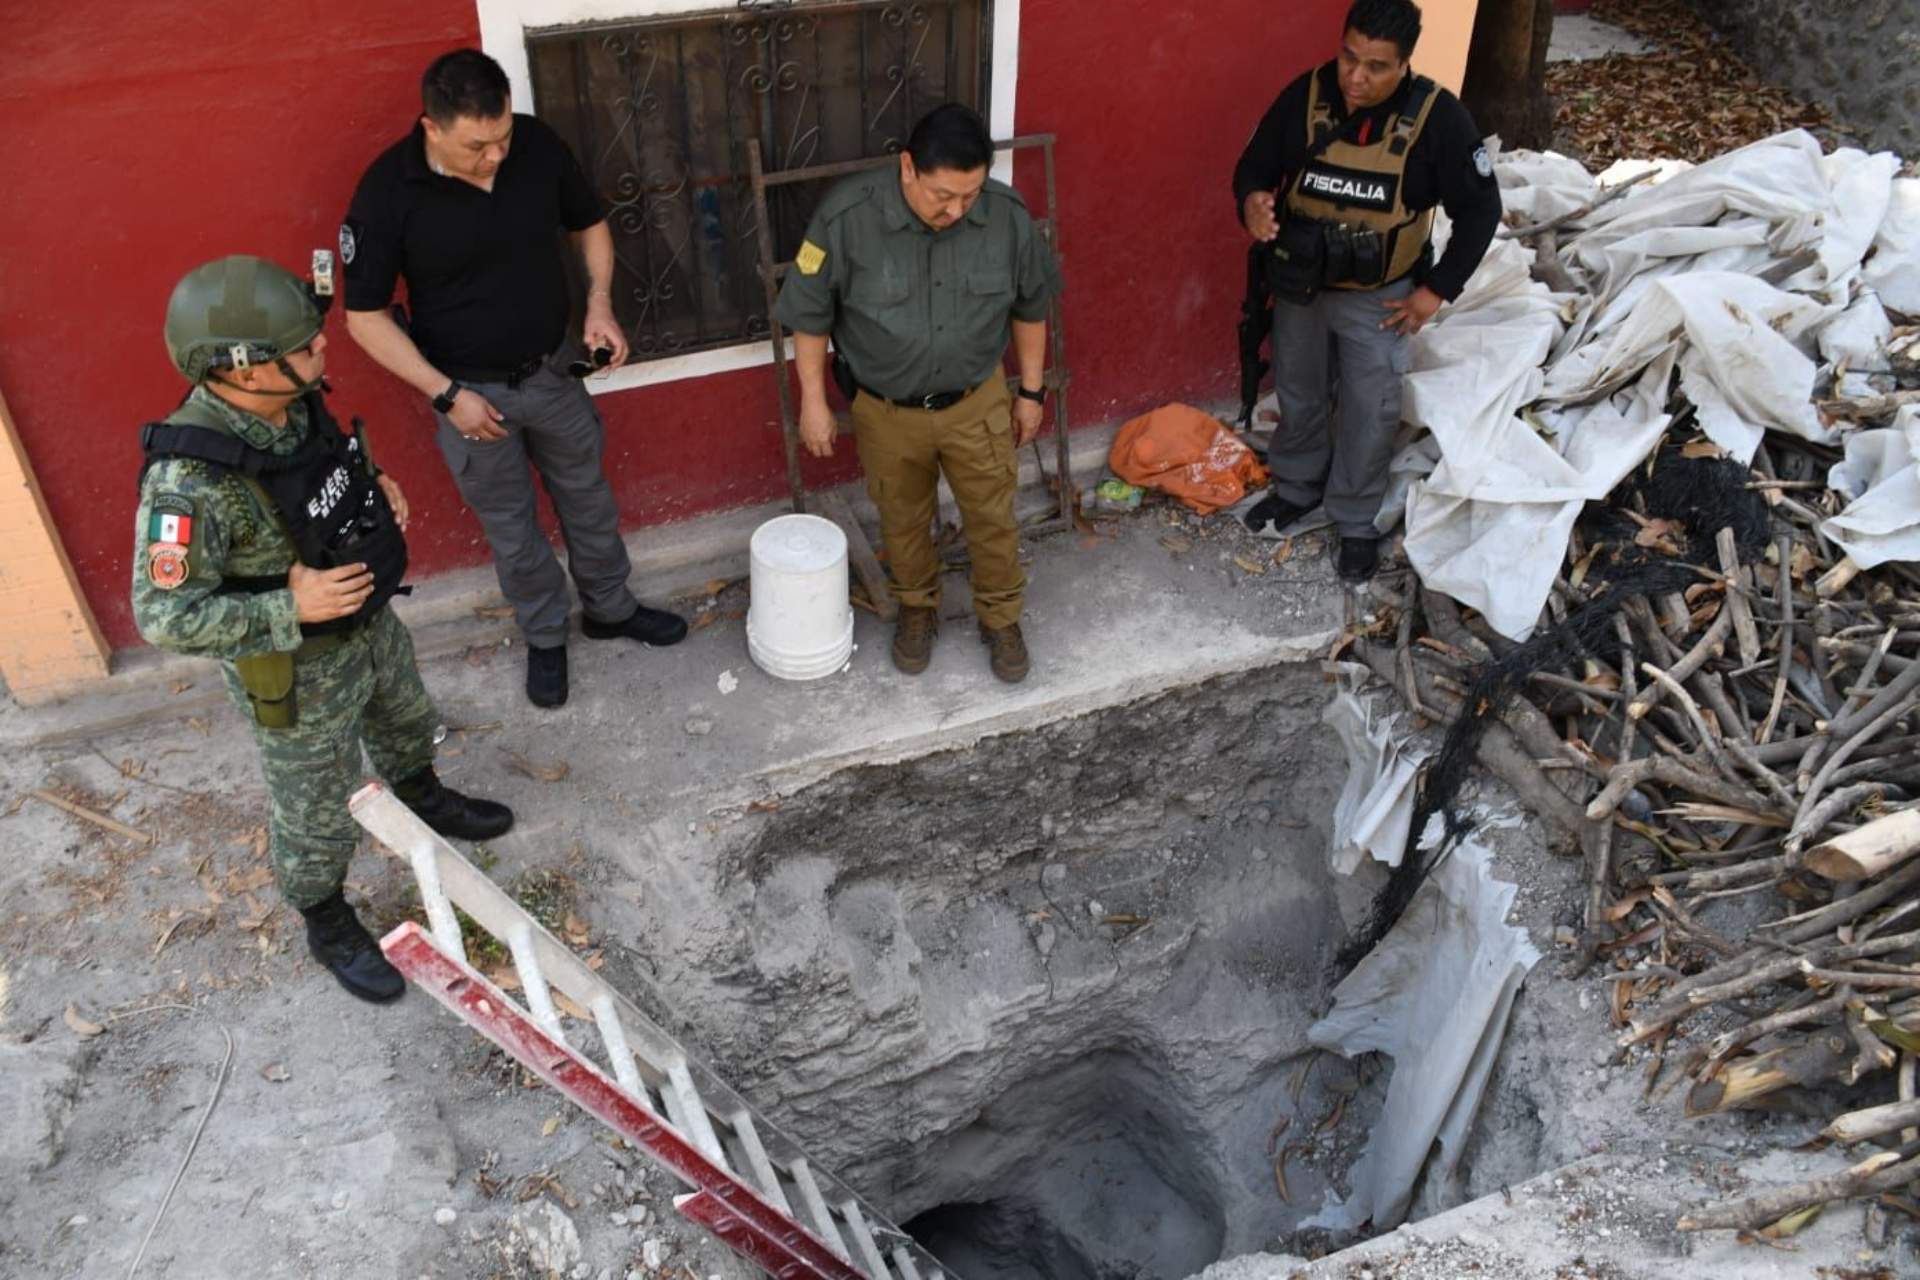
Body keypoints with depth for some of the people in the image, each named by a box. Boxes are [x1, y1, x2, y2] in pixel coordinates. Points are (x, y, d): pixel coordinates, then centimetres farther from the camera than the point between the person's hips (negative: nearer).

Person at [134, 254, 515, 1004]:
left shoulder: (292, 402, -14)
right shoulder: (189, 483, -37)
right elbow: (164, 617, -29)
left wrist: (375, 492, -9)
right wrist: (291, 610, -33)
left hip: (369, 619, 7)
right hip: (296, 670, -7)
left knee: (405, 722, 33)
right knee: (316, 814, 16)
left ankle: (424, 801, 64)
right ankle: (329, 930, 42)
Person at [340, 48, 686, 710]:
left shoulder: (538, 144, -14)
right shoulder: (387, 191, -23)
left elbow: (590, 225, 5)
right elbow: (365, 318, -15)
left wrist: (599, 303, -11)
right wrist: (447, 395, -19)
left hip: (554, 372, 3)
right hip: (471, 391, -3)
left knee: (588, 498, 21)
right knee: (511, 529, 15)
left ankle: (611, 608, 45)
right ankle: (545, 637, 38)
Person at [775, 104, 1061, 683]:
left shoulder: (1007, 214, -18)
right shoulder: (846, 217, -24)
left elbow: (1030, 306, -1)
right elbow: (809, 314, -11)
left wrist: (1031, 389, 5)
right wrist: (813, 402, -7)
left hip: (977, 402, 1)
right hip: (885, 410, -1)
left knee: (992, 517, 14)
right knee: (903, 520, 19)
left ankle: (1000, 617, 38)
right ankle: (917, 608, 45)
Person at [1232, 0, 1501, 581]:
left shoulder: (1437, 117, -20)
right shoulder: (1304, 97, -16)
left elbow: (1479, 208, -11)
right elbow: (1254, 165, -4)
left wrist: (1437, 289, -13)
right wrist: (1251, 202, -28)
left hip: (1378, 295, -2)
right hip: (1299, 283, 2)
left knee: (1371, 411, 6)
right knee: (1297, 393, 19)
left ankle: (1357, 519, 26)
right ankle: (1297, 486, 43)